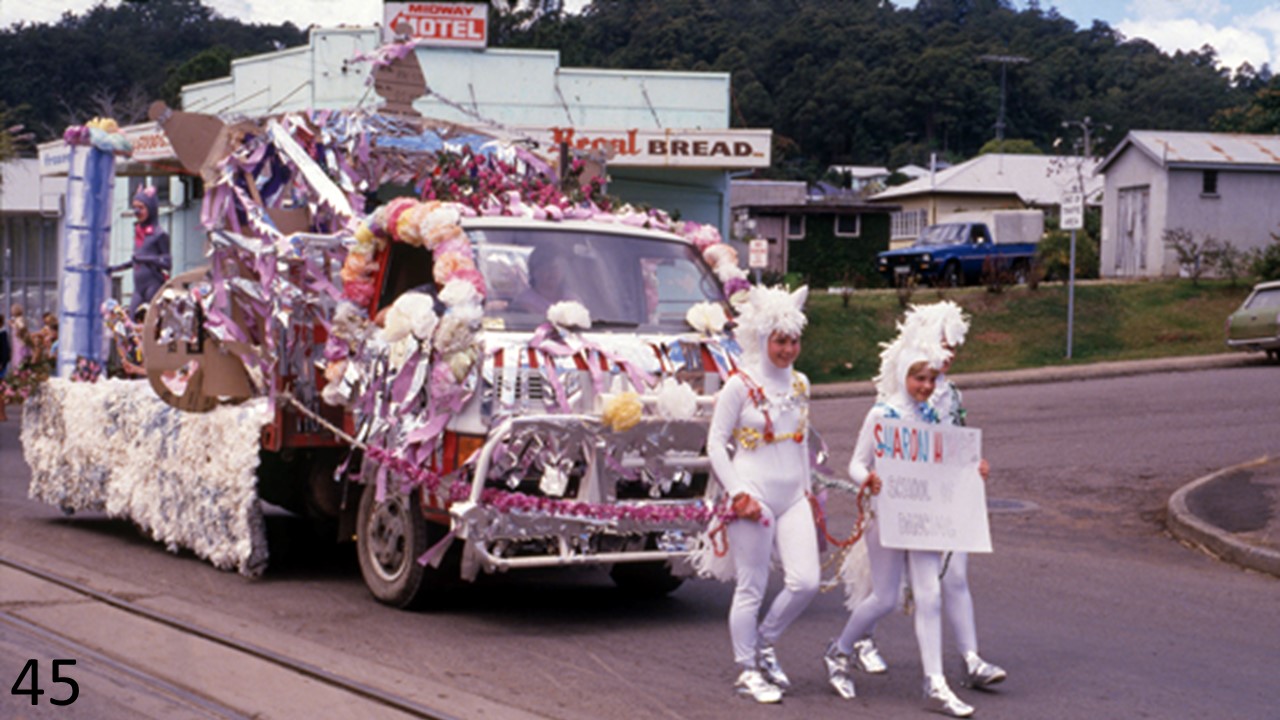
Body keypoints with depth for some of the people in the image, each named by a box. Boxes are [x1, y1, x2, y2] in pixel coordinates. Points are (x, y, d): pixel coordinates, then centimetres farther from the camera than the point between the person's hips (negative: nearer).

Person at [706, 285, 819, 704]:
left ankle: (764, 646, 20)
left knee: (805, 582, -3)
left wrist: (807, 489, 18)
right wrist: (738, 493, -14)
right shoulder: (740, 386, -7)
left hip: (793, 497, 6)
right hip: (754, 497, -6)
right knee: (751, 588, 1)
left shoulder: (799, 384, 11)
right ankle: (747, 672, 13)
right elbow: (716, 443, -7)